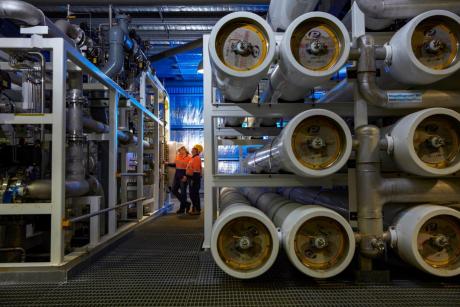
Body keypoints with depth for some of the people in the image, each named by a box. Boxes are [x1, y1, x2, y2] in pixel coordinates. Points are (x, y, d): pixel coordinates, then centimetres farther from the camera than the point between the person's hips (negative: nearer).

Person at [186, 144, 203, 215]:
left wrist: (193, 180, -23)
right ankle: (194, 209, 23)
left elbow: (196, 171, -21)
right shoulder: (193, 158, 17)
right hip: (191, 178, 10)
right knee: (192, 194, 14)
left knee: (195, 194, -6)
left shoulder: (197, 158, -15)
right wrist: (187, 176, 19)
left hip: (195, 178, -10)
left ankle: (197, 210, 0)